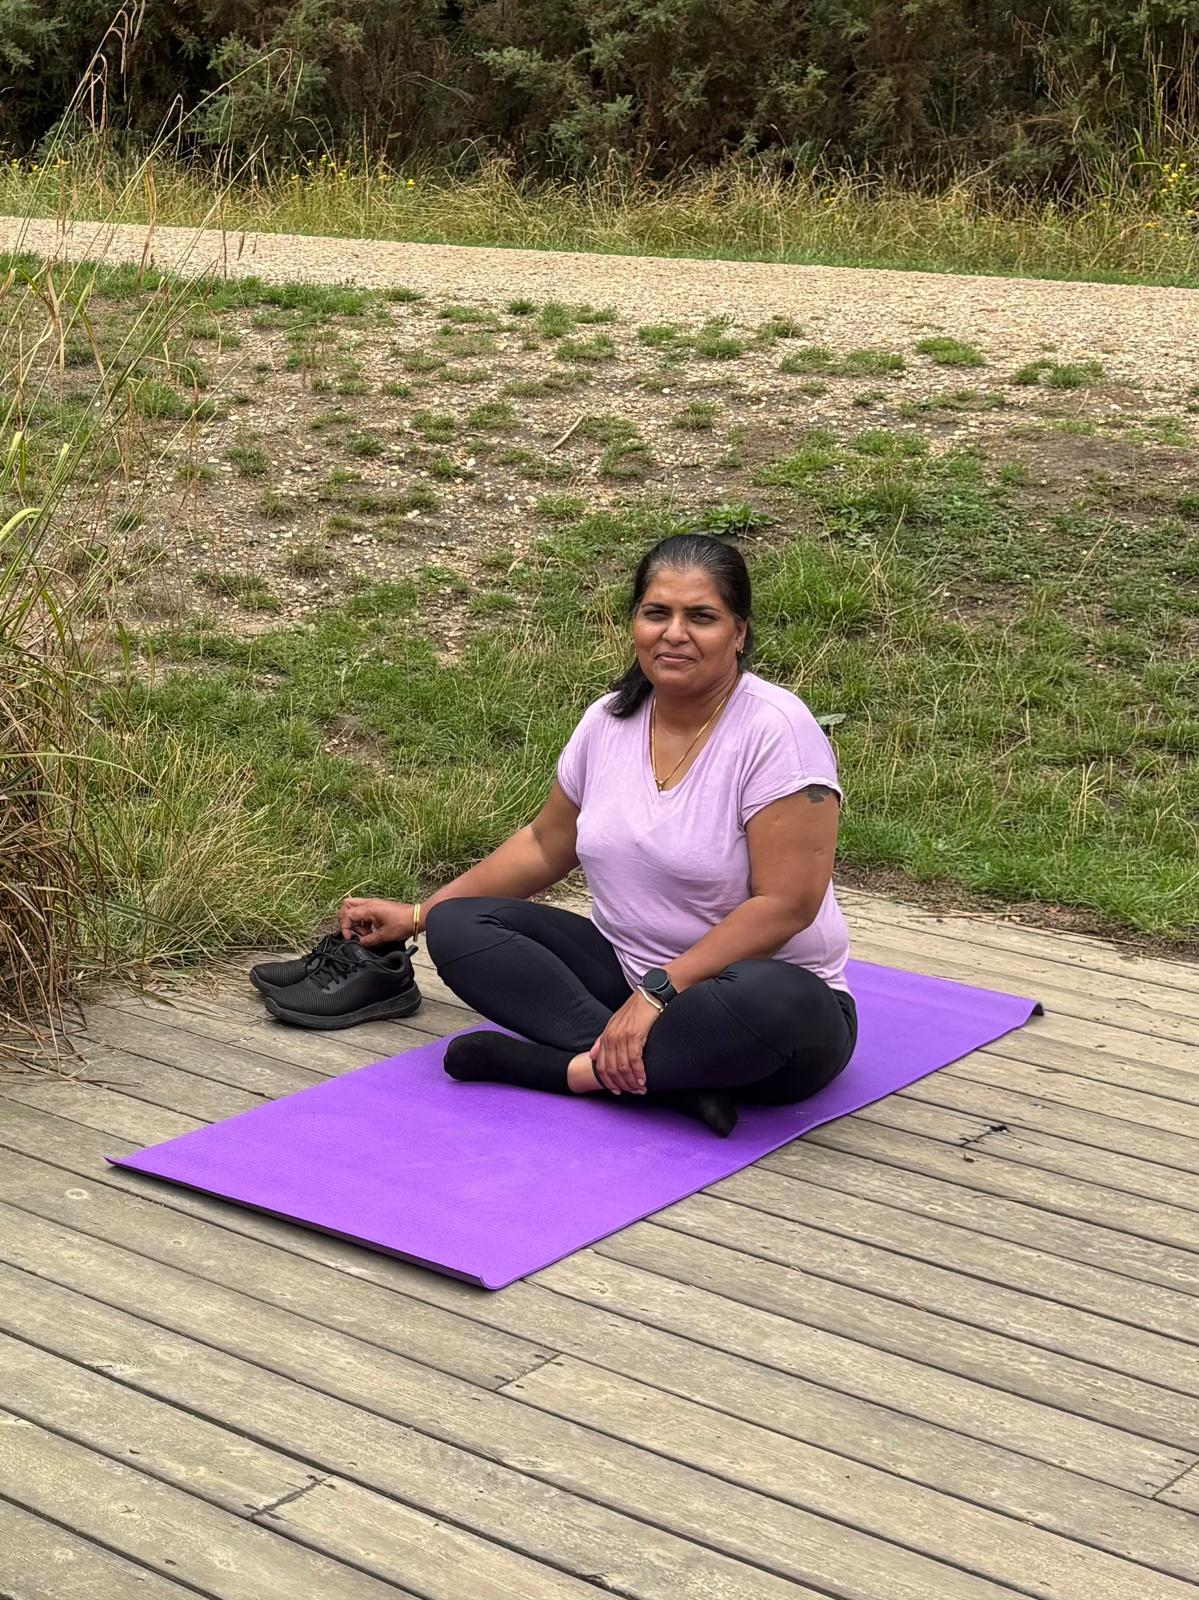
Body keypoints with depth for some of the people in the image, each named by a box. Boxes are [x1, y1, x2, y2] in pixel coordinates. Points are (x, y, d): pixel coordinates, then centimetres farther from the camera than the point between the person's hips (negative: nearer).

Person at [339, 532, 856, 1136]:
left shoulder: (776, 731, -18)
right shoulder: (608, 721, 1)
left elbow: (786, 904, -23)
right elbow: (544, 845, 16)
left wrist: (658, 993, -27)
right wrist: (417, 914, 14)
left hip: (759, 983, -6)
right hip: (627, 968, 7)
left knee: (775, 1005, -42)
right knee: (456, 927, -11)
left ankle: (579, 1070, -24)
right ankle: (674, 1072, -25)